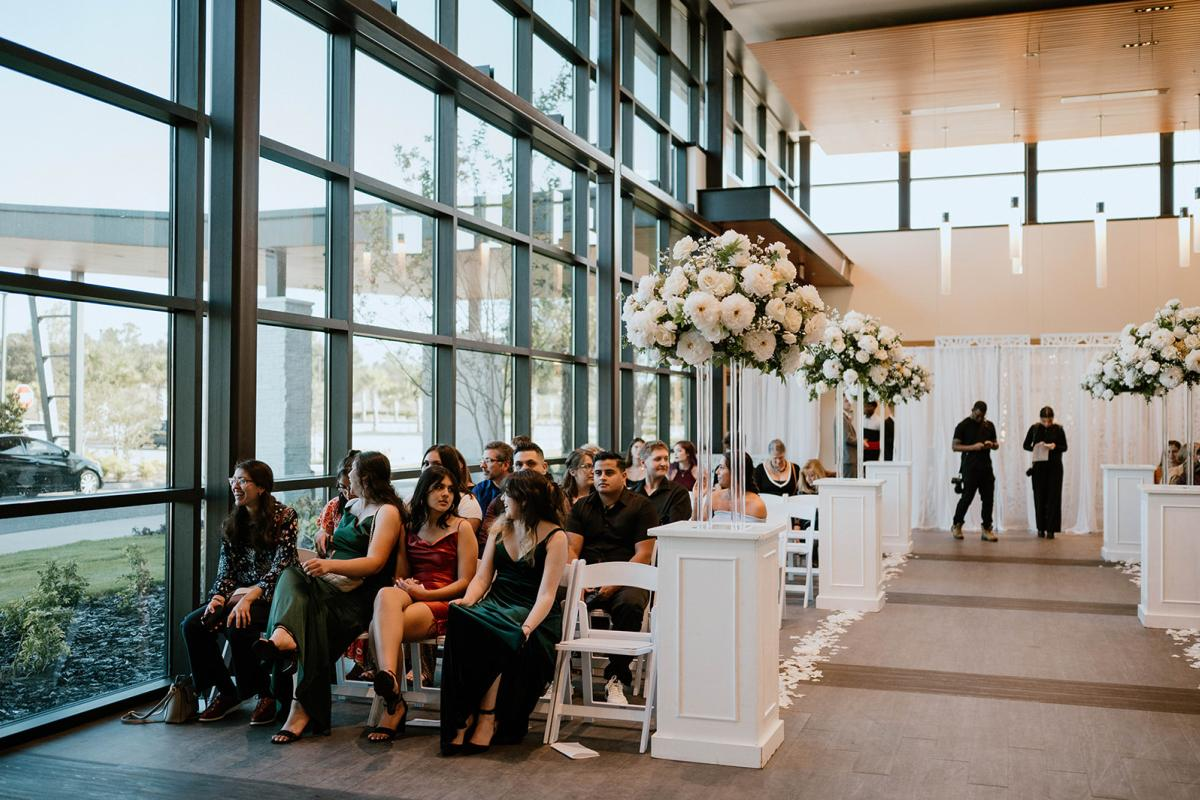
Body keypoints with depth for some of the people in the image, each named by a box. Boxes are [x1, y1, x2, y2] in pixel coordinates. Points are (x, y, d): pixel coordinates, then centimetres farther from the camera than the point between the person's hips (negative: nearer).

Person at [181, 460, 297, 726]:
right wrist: (218, 598, -12)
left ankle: (266, 695, -11)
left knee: (237, 627, -33)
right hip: (240, 594, 7)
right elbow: (226, 569, 8)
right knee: (192, 624, -16)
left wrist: (248, 598, -26)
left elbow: (281, 567, -15)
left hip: (272, 597, -6)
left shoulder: (284, 517, -8)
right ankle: (226, 692, -1)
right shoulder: (232, 523, 11)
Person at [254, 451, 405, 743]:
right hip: (331, 585, 7)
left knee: (315, 618, -33)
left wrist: (330, 565, -27)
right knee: (292, 575, -25)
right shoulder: (351, 505, 24)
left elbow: (375, 562, -15)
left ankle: (303, 709, -31)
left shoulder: (388, 512, -2)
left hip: (361, 593, -7)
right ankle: (283, 636, -55)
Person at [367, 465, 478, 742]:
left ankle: (393, 703, -28)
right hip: (410, 598, 4)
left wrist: (425, 593, -11)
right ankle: (388, 676, -47)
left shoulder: (462, 527, 7)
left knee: (380, 628, -32)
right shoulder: (410, 527, 20)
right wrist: (402, 586, -1)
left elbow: (465, 581, 0)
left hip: (443, 604, -4)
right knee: (386, 595, -36)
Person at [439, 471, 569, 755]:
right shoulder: (499, 528, 15)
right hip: (495, 604, 5)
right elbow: (482, 577, 12)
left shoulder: (555, 537, -4)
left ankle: (487, 718, -25)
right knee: (460, 623, -29)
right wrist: (467, 600, -10)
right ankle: (464, 718, -27)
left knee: (497, 636, -37)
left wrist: (526, 628, -28)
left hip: (532, 613, -4)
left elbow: (546, 593, -12)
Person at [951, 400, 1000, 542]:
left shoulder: (989, 426, 13)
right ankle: (956, 525, 15)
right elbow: (955, 446, -5)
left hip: (986, 467, 5)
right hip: (970, 468, -5)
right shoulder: (963, 426, -2)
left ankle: (987, 530, 7)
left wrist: (992, 444, -3)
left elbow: (996, 444, 22)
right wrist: (973, 447, -18)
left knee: (988, 498, 1)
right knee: (967, 497, -4)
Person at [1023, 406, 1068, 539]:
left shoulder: (1058, 429, -1)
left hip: (1055, 467, 0)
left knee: (1053, 497, -3)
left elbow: (1064, 447, 4)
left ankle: (1051, 529, 1)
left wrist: (1055, 447, -17)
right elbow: (1026, 445, 6)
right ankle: (1041, 528, 10)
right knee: (1040, 497, 2)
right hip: (1039, 467, 1)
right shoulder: (1034, 428, 0)